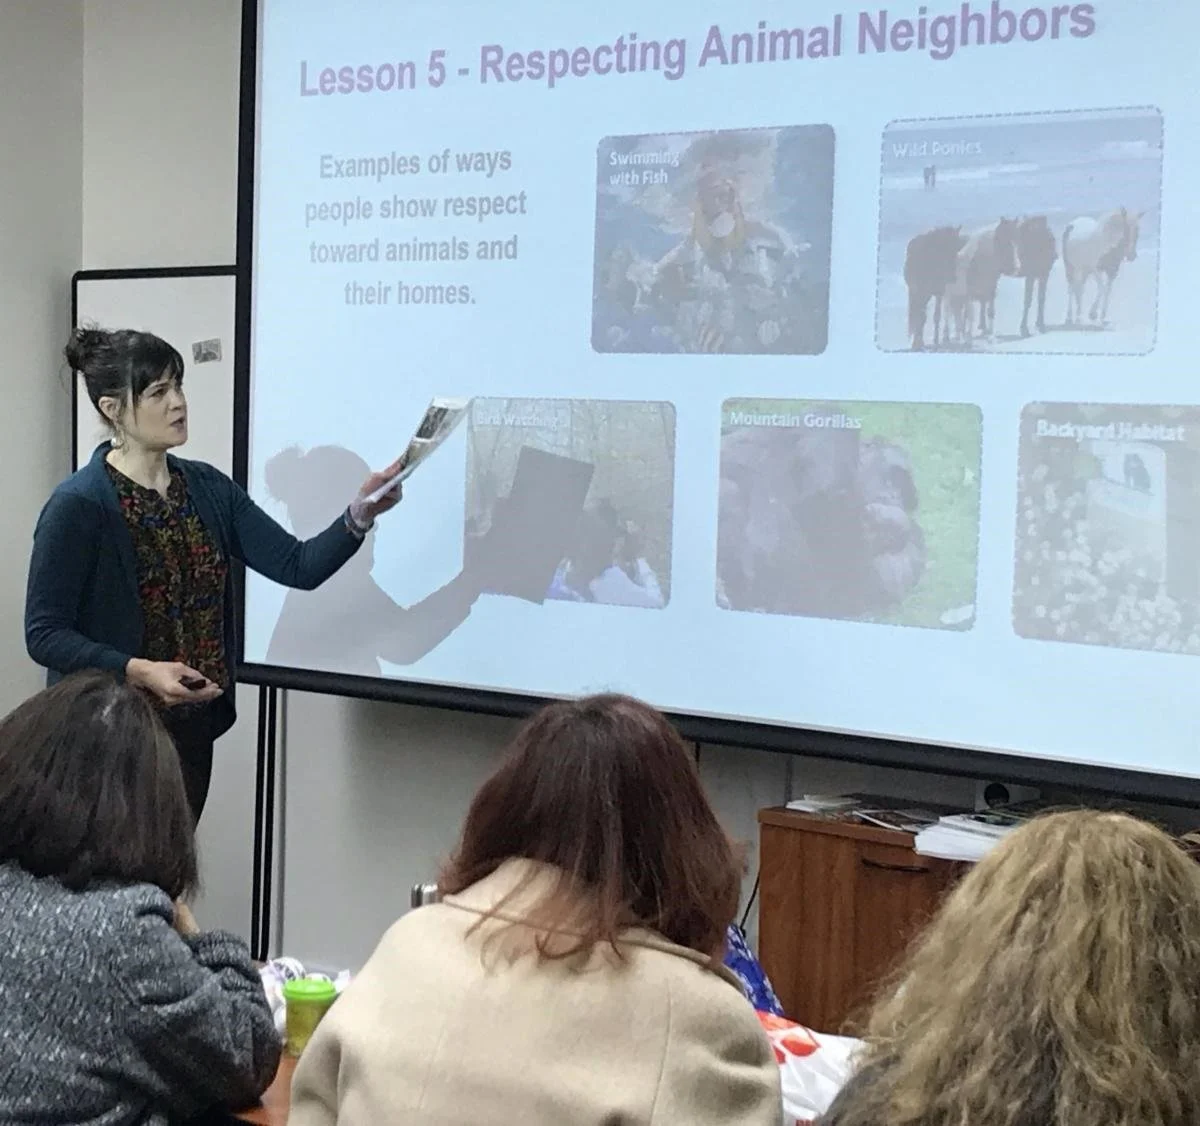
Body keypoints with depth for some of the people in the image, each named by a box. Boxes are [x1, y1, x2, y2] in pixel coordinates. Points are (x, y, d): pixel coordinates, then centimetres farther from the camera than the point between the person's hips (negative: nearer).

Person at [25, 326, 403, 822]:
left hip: (192, 729, 6)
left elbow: (299, 566, -2)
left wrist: (360, 514, -19)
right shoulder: (76, 506, -15)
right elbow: (44, 634, -15)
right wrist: (140, 671, -27)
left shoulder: (208, 488, 3)